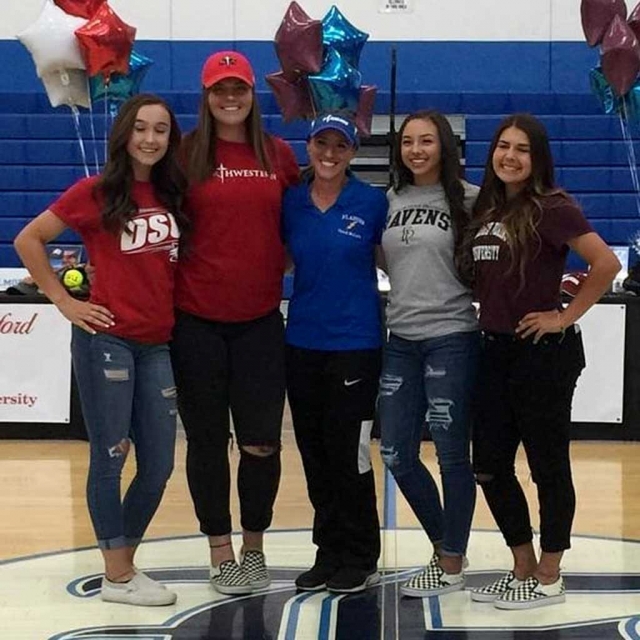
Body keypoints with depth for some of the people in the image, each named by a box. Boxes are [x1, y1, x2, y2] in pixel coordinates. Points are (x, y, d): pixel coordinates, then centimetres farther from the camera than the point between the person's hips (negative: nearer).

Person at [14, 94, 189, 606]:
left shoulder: (173, 194, 8)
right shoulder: (96, 192, -6)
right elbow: (28, 240, -4)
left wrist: (178, 308, 7)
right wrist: (66, 302, -6)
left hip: (158, 344, 6)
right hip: (106, 340, -5)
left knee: (159, 466, 8)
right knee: (109, 458, 1)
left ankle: (125, 562, 25)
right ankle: (116, 577, 12)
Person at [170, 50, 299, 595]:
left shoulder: (280, 155, 5)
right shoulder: (186, 154, 0)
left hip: (260, 319, 1)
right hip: (197, 318, -1)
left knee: (261, 441, 3)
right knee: (208, 439, 7)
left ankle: (254, 548, 24)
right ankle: (221, 553, 21)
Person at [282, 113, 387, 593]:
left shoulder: (372, 202, -4)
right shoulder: (291, 202, 5)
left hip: (355, 342, -4)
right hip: (302, 342, 4)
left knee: (348, 451, -1)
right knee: (314, 451, 10)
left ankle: (361, 559, 13)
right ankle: (329, 552, 23)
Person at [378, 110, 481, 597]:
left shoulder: (469, 200, -4)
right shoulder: (390, 202, 10)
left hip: (452, 339, -5)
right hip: (401, 340, 6)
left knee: (452, 455, 3)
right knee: (397, 455, 9)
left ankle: (451, 566, 16)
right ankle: (443, 545, 29)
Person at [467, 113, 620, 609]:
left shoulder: (551, 208, -13)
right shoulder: (486, 209, 9)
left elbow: (607, 264, -21)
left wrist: (566, 316, -15)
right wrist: (490, 316, 7)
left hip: (544, 354, -8)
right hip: (496, 350, 8)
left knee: (548, 466, 5)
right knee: (490, 465, 11)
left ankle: (549, 580, 18)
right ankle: (523, 569, 26)